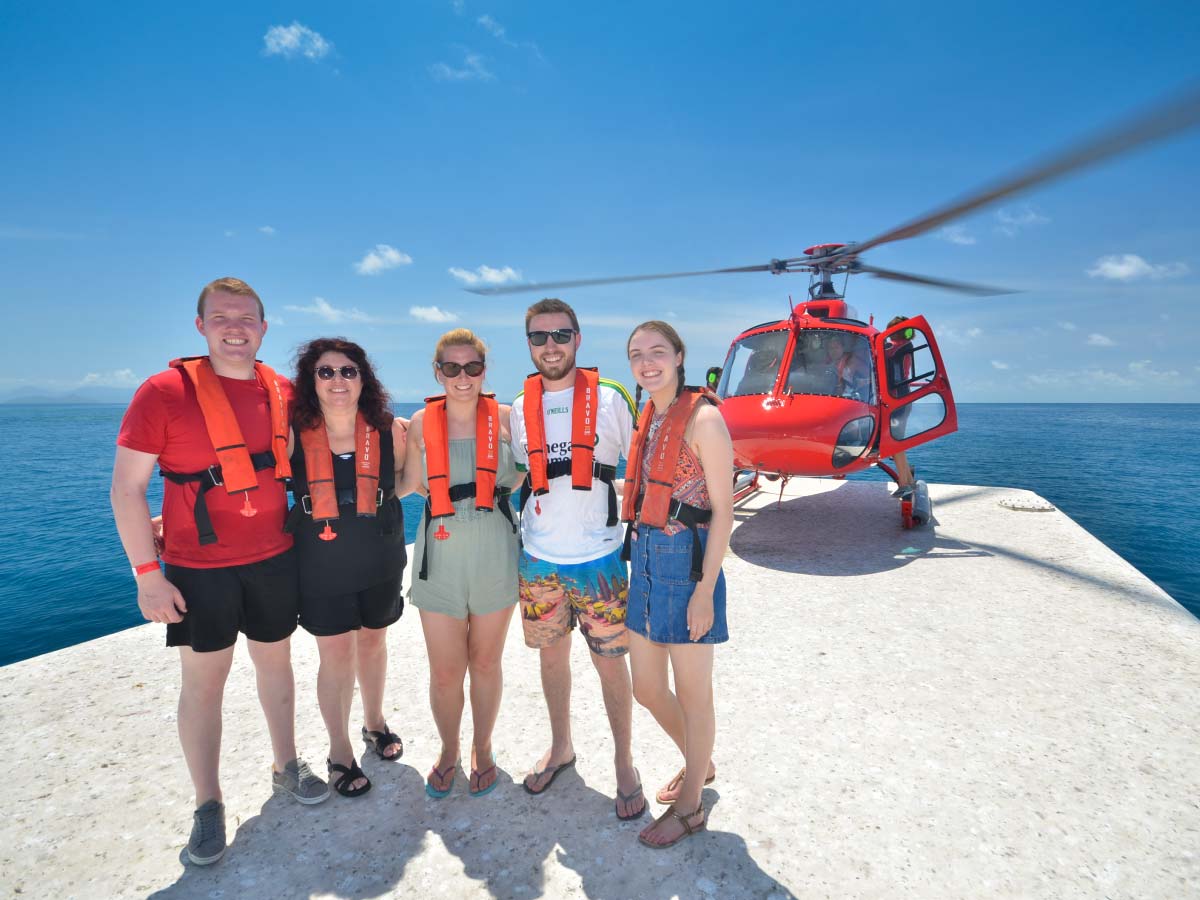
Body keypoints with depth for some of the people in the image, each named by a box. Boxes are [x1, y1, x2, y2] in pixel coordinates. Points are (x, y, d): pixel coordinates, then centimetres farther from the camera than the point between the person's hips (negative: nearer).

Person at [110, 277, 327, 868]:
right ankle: (207, 805, 27)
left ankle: (286, 767, 37)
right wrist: (147, 575, -12)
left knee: (275, 662, 16)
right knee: (204, 682, 8)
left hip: (273, 559, 3)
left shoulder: (282, 392, 0)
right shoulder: (166, 392, -11)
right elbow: (126, 488, -9)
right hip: (199, 569, -3)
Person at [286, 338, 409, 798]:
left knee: (372, 641, 19)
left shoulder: (389, 430, -9)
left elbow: (402, 481, 10)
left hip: (380, 562, 2)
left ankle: (375, 722, 44)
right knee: (336, 655, 6)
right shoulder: (293, 434, -13)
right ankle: (339, 751, 29)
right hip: (321, 566, -1)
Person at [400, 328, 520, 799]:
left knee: (486, 662, 15)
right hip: (441, 558, 0)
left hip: (495, 557, 0)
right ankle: (448, 751, 36)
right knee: (445, 671, 7)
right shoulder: (422, 423, 0)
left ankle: (482, 748, 39)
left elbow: (522, 474, 12)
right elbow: (412, 483, 9)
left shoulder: (504, 418, -2)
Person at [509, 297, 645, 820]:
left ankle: (624, 764, 27)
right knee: (551, 654, 16)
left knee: (610, 660, 6)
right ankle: (560, 748, 39)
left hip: (598, 557, -3)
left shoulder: (609, 399, -5)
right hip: (538, 559, 3)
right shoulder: (519, 410, 5)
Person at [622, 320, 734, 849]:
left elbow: (722, 511, -14)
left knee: (691, 692, 9)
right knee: (646, 688, 18)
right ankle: (699, 764, 44)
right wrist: (638, 556, 15)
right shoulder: (649, 419, 11)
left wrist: (705, 590, -16)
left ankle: (690, 807, 31)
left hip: (686, 562, -8)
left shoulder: (702, 418, -12)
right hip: (646, 561, 8)